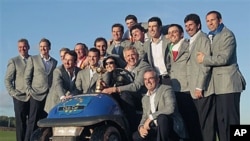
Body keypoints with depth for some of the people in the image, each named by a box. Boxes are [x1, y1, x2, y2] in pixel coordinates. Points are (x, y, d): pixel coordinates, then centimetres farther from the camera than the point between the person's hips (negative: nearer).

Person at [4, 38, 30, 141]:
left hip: (34, 97, 2)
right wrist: (13, 93, -7)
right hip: (20, 97, -2)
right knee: (21, 124, -1)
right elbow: (7, 80, 4)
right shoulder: (13, 61, 7)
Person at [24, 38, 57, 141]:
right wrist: (29, 91, -5)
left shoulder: (54, 62, 16)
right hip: (36, 94, -3)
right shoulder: (32, 59, 8)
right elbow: (27, 77, 4)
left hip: (50, 96, 3)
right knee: (33, 120, -4)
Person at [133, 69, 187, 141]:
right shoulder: (145, 99, 16)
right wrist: (141, 127, -7)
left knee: (161, 117, -35)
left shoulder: (166, 89, -6)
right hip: (156, 129, 7)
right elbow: (145, 117, 16)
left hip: (173, 129, -6)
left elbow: (170, 108, -22)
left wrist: (151, 117, -20)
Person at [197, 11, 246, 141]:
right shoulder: (210, 37, 20)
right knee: (220, 119, 7)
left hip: (228, 83, -8)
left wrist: (204, 59, -10)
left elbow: (224, 58, -17)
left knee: (230, 119, -8)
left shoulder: (227, 35, -6)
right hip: (218, 85, 8)